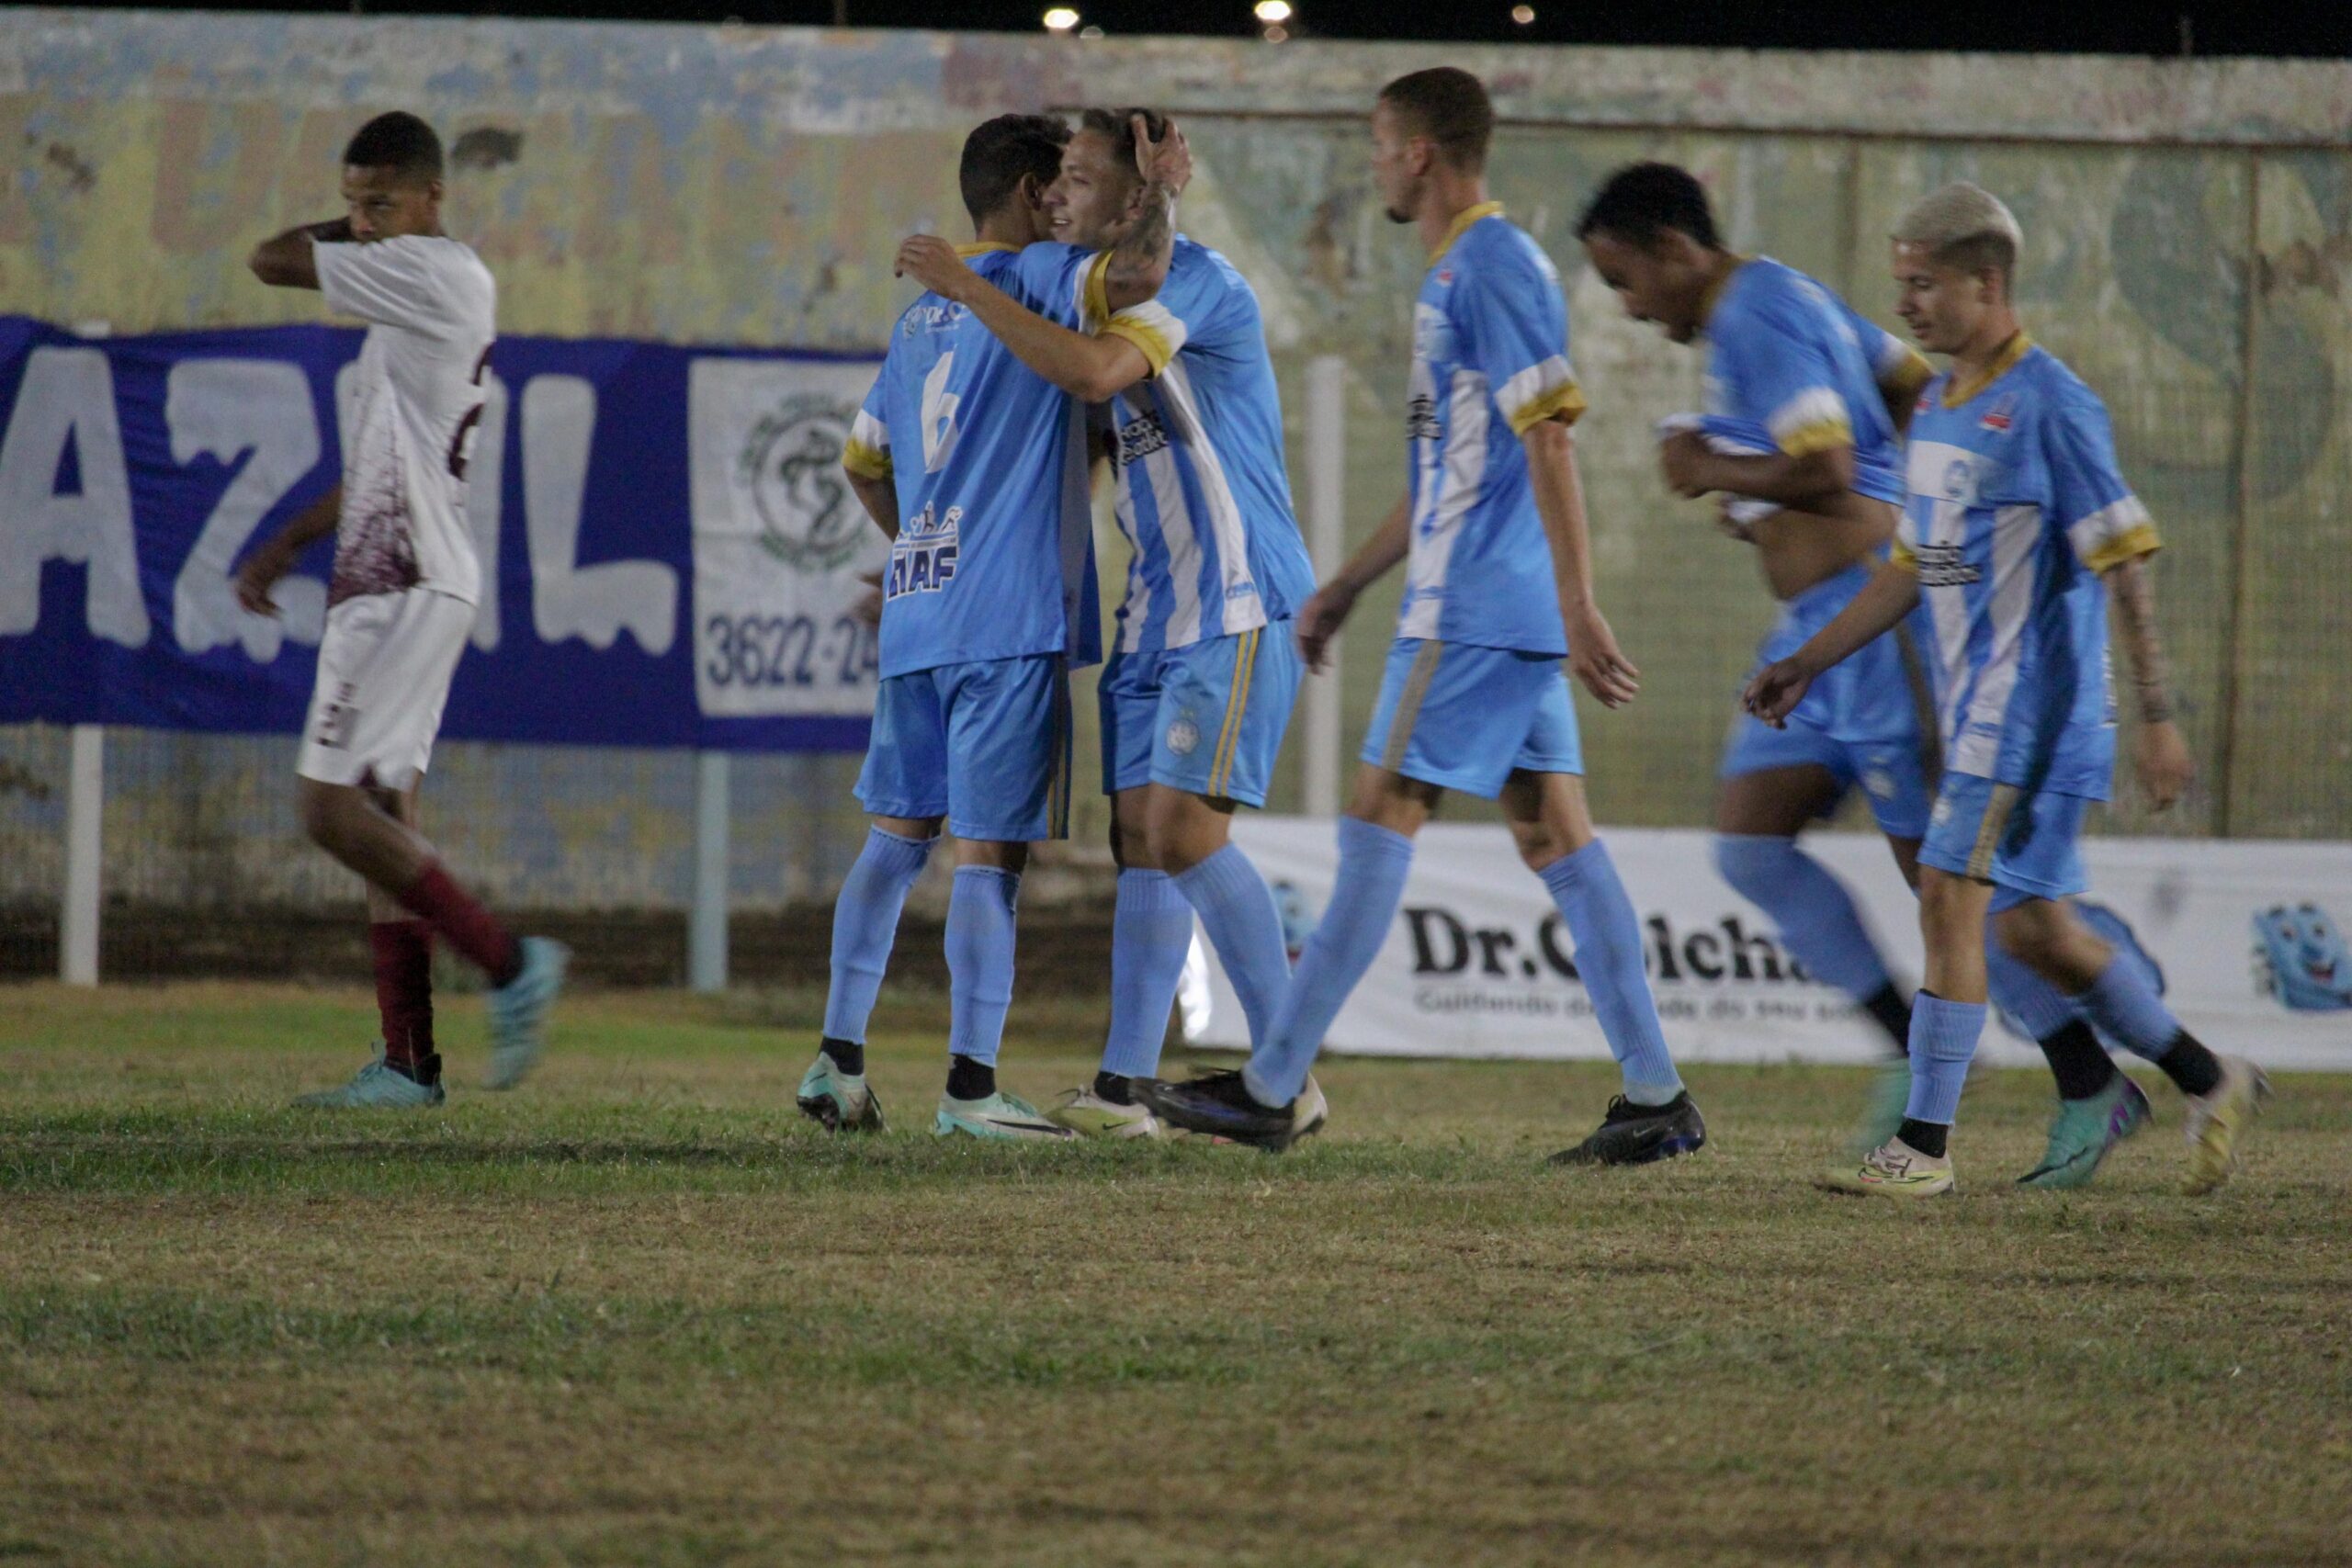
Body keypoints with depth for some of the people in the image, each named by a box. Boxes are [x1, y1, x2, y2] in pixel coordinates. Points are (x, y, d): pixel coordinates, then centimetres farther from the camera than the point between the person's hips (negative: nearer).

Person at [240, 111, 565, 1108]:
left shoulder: (431, 273, -12)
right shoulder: (411, 298, 19)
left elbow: (273, 262, -9)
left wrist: (340, 233, 9)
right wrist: (283, 549, 24)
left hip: (407, 588, -10)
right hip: (390, 584, 10)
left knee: (335, 810, -14)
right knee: (382, 813, 8)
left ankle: (508, 962, -11)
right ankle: (409, 1061, 6)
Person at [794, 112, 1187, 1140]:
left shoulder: (919, 316, 19)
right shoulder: (1033, 279, -5)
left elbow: (863, 461, 28)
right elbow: (1137, 275, -25)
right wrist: (1160, 198, -8)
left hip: (916, 610, 7)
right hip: (1009, 614, -7)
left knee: (899, 832, 14)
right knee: (988, 848, -7)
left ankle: (838, 1059, 13)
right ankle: (970, 1085, -8)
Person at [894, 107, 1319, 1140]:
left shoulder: (1197, 280, -10)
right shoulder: (1112, 296, 18)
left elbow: (1091, 372, -26)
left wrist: (966, 287, -17)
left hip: (1237, 608, -9)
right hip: (1157, 615, 9)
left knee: (1183, 828, -17)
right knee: (1140, 840, 4)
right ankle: (1123, 1090, 4)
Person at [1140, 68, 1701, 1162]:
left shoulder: (1490, 267, -12)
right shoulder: (1463, 270, 19)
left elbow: (1548, 443, -19)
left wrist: (1579, 609, -24)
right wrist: (1347, 587, 31)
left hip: (1471, 613, -10)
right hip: (1516, 616, 10)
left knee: (1379, 825, -6)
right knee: (1554, 836, 7)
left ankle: (1272, 1089, -4)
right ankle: (1656, 1099, 4)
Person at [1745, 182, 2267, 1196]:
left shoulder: (2050, 406, -13)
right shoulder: (1937, 406, 14)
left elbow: (2125, 563, -14)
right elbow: (1913, 567, 22)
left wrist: (2157, 715, -17)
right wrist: (1809, 663, 18)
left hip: (2032, 707, -9)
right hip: (1974, 710, 9)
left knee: (1951, 896, -13)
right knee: (2032, 929, 10)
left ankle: (1924, 1143, -11)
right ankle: (2208, 1082, 25)